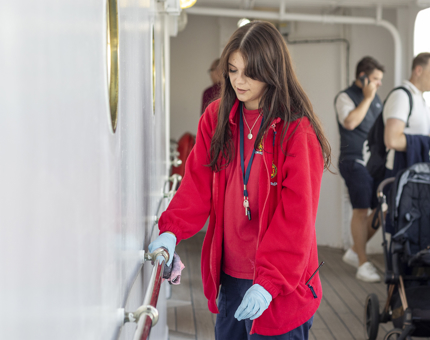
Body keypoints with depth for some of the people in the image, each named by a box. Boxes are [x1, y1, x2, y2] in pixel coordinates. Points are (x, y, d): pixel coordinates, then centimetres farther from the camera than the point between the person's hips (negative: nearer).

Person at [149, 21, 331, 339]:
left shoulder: (297, 131, -13)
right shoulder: (216, 117, 5)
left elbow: (296, 218, -16)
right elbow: (198, 183, 2)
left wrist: (269, 282, -23)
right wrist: (171, 230, -15)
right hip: (229, 277, 5)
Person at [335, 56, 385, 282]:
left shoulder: (376, 98, 18)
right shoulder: (345, 97, -5)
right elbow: (350, 122, -23)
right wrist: (367, 98, -16)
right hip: (355, 162, -7)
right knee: (361, 211, -8)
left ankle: (354, 252, 17)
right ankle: (363, 264, -2)